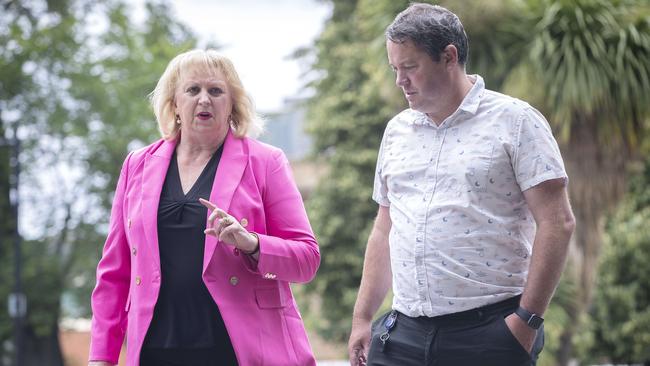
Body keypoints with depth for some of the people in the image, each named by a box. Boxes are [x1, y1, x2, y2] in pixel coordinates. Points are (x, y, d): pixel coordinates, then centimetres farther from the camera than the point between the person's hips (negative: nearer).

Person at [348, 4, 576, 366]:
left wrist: (527, 320, -13)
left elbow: (557, 223, -9)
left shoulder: (515, 120, -3)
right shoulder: (397, 129, 15)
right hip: (404, 333, 5)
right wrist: (362, 318, 15)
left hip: (488, 333, -5)